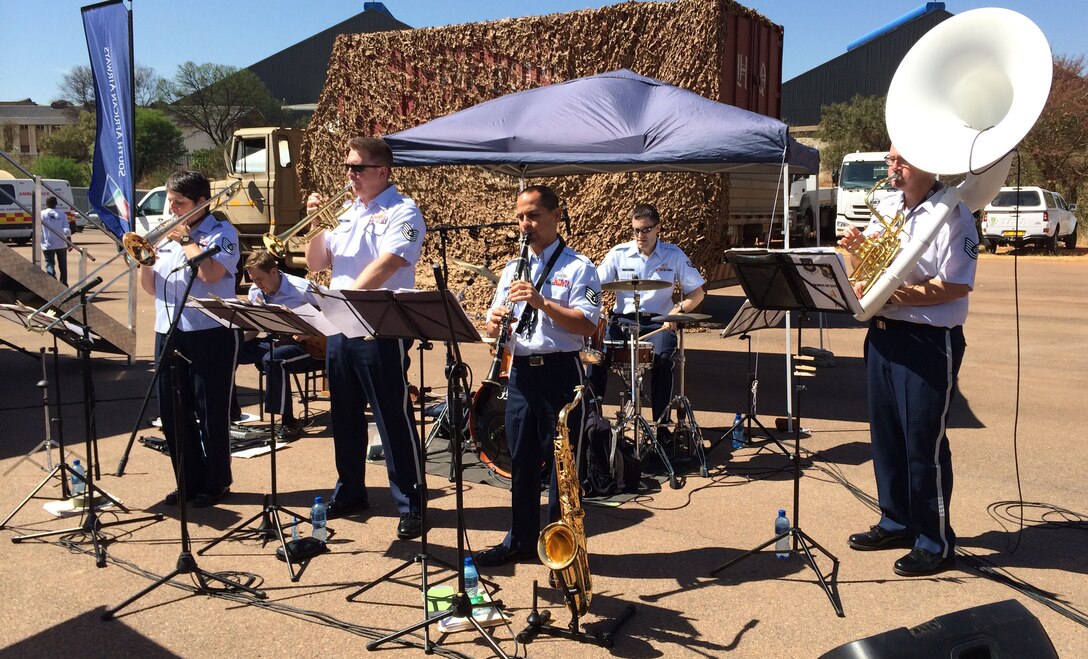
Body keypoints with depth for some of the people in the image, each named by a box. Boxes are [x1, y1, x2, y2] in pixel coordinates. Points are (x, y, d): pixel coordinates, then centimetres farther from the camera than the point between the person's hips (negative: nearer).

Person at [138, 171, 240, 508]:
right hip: (168, 333, 6)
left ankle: (215, 483, 15)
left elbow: (210, 273, -20)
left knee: (211, 413, 2)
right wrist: (145, 258, -3)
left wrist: (187, 240, -10)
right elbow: (150, 287, 15)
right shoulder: (164, 234, 15)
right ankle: (189, 481, 22)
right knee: (173, 413, 9)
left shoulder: (222, 233, -2)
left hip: (210, 334, -6)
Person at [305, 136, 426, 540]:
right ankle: (350, 492, 29)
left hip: (381, 329, -7)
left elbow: (386, 265, -21)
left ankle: (411, 504, 4)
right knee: (345, 415, 15)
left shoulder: (401, 212, -6)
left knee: (394, 418, -4)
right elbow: (315, 264, 15)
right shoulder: (344, 212, 16)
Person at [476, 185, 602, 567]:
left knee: (561, 461, 2)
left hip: (559, 371, -5)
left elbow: (587, 325, -14)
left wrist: (541, 302, -22)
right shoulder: (513, 269, 16)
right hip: (520, 371, 6)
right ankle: (521, 539, 25)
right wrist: (495, 322, -9)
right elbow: (494, 325, 15)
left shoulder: (577, 267, -3)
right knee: (521, 460, 12)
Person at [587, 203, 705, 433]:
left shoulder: (674, 255, 1)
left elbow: (697, 292, 4)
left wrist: (678, 311, -15)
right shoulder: (619, 253, 3)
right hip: (623, 319, 1)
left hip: (658, 322, -1)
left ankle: (662, 422, -18)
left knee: (663, 359, -31)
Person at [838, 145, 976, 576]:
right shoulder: (887, 207, 13)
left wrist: (897, 295, -23)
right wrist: (857, 248, -1)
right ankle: (897, 521, 30)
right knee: (886, 432, 14)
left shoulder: (952, 214, -10)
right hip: (883, 332, 8)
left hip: (929, 341, -7)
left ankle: (936, 542, 12)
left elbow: (956, 285, -18)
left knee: (924, 440, -1)